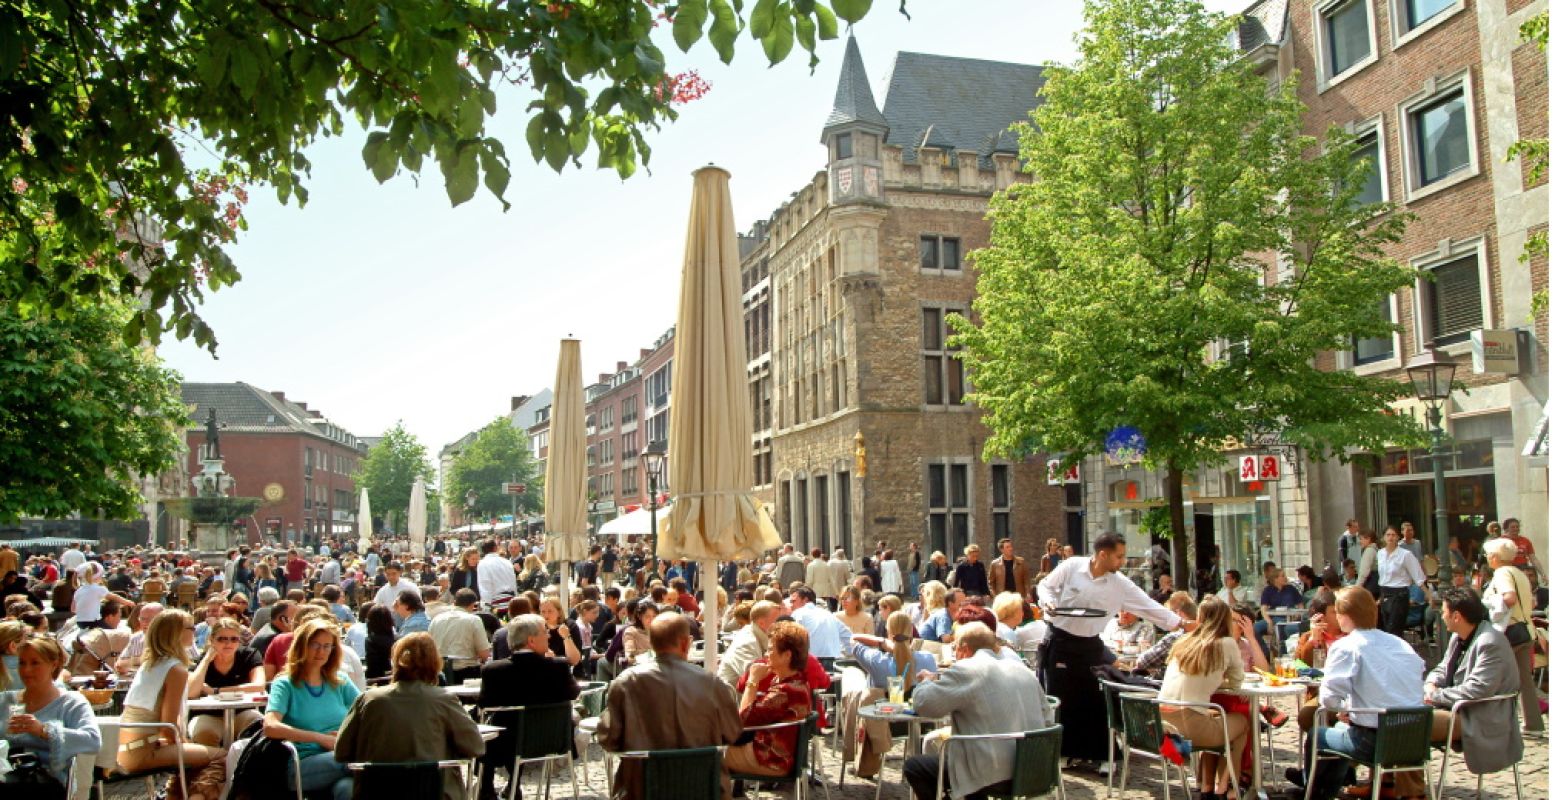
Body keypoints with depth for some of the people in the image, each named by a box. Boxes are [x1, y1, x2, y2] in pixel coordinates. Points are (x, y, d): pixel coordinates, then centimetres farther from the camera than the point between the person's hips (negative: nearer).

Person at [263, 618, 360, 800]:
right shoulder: (285, 684, 7)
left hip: (340, 761, 2)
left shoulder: (340, 682, 19)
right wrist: (321, 738, -12)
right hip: (301, 765, -2)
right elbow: (270, 727, -10)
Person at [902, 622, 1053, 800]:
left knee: (913, 767, 7)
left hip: (994, 776, -8)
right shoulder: (1024, 669, 11)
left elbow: (922, 705, -10)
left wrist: (927, 681, 12)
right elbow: (1046, 720, 16)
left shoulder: (965, 670, -10)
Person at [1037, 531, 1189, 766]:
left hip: (1089, 645, 3)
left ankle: (1090, 753, 19)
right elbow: (1045, 585, 0)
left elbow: (1148, 606, -3)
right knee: (1060, 699, 3)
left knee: (1093, 699, 5)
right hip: (1059, 641, -3)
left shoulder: (1120, 584, -4)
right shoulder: (1071, 566, -11)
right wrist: (1047, 601, -21)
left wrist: (1182, 623, -8)